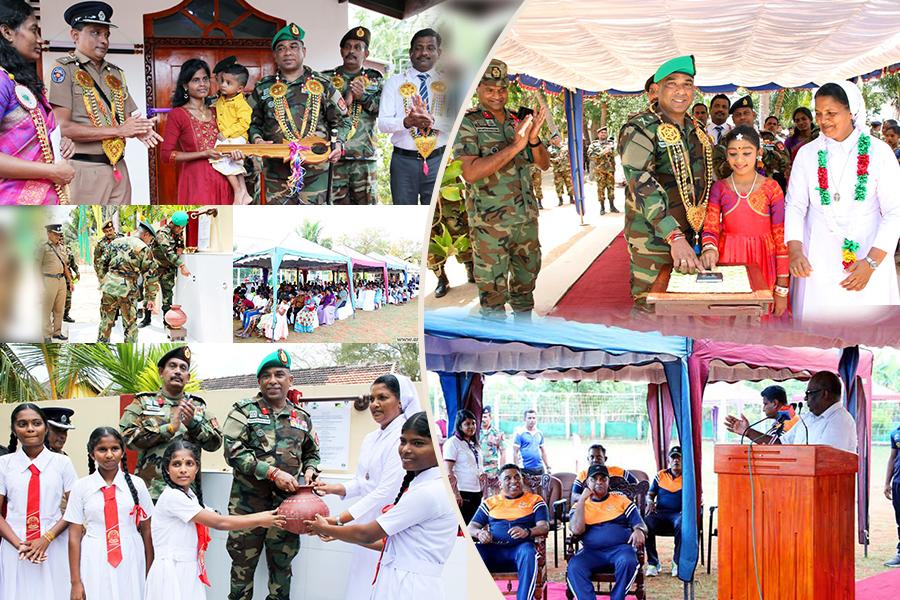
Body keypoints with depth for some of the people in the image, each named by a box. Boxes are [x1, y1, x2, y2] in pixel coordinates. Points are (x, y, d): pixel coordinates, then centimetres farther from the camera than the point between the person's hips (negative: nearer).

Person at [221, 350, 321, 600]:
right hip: (248, 502, -3)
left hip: (287, 503, 3)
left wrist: (309, 471, 2)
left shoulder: (302, 418, 13)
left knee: (281, 565, 8)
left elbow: (312, 454, 26)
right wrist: (273, 473, -17)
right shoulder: (244, 410, 1)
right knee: (243, 563, 3)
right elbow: (233, 450, -10)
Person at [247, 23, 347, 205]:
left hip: (315, 169, -1)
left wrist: (339, 143, -6)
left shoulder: (322, 85, 8)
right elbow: (254, 123, 17)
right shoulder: (263, 88, 11)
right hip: (276, 170, 1)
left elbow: (341, 121, 12)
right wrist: (257, 140, -4)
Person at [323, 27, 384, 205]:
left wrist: (363, 96, -12)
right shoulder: (326, 78, 12)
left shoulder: (375, 78, 15)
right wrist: (345, 102, -12)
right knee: (337, 202, -2)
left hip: (365, 155, 1)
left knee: (366, 202, -1)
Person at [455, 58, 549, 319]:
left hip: (526, 217, 6)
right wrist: (514, 146, -25)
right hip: (490, 221, -6)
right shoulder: (468, 124, -8)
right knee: (493, 288, -1)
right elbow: (471, 173, -21)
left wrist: (533, 139, -16)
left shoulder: (517, 123, 10)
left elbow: (544, 164, 6)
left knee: (526, 278, 16)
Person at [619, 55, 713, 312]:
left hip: (685, 236, 7)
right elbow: (640, 183, -27)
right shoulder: (640, 129, -13)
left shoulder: (696, 131, 12)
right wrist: (675, 237, -37)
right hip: (652, 239, -7)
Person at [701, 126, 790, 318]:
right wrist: (709, 248, -28)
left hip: (762, 264, -1)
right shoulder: (719, 188, 2)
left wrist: (782, 289, -4)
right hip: (728, 260, 1)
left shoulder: (771, 188, -2)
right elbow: (710, 228, -2)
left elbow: (781, 237, -1)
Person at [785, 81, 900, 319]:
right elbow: (795, 205, 5)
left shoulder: (878, 152, 0)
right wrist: (794, 251, -13)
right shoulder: (807, 154, 8)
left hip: (867, 257, -2)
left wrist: (871, 262, -13)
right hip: (817, 261, 2)